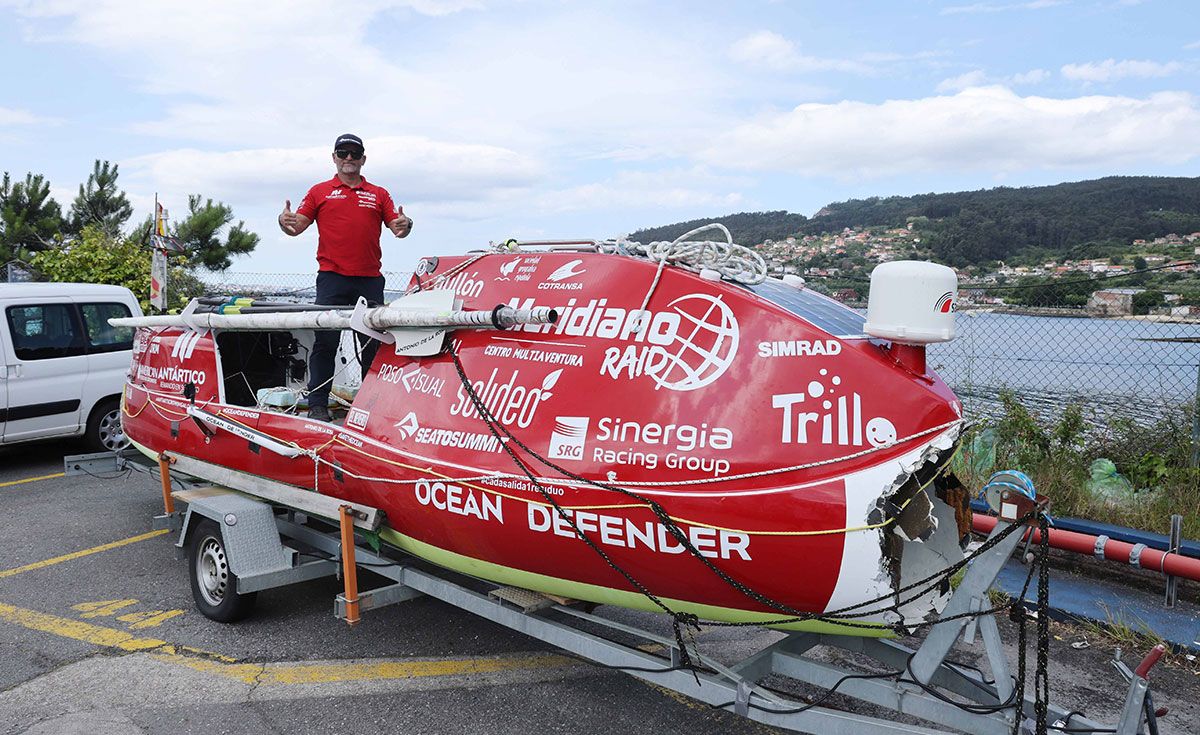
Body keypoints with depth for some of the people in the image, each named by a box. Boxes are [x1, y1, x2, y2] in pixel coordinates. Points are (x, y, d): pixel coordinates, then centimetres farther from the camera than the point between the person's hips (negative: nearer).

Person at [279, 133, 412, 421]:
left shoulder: (379, 195, 17)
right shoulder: (320, 192, 13)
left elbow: (397, 227, 10)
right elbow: (297, 226, 8)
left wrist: (405, 225, -12)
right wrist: (285, 222, -13)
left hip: (370, 280, 2)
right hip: (332, 278, -2)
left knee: (373, 343, 4)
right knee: (326, 342, -4)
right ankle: (317, 404, 1)